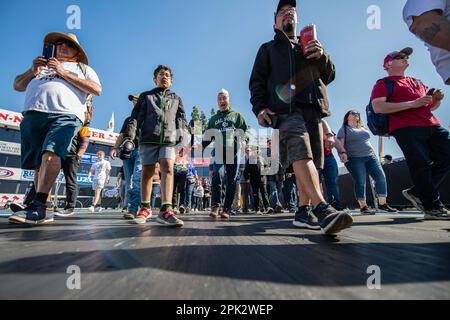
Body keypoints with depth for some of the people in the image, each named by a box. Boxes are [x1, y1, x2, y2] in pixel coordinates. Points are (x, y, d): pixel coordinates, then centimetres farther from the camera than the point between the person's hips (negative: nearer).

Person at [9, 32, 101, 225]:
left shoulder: (83, 68, 24)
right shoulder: (43, 64, 35)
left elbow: (97, 90, 3)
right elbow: (17, 86, 30)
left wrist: (64, 73, 1)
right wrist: (32, 71, 11)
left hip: (65, 116, -4)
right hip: (33, 115, 4)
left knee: (51, 154, -26)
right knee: (38, 164, -2)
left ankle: (37, 206, -30)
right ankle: (41, 210, 2)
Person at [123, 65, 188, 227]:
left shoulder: (176, 99, 25)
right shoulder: (146, 96, 21)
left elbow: (181, 118, 16)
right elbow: (136, 116, 10)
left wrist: (182, 132, -2)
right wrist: (130, 134, -4)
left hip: (168, 139, 0)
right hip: (148, 138, 0)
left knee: (167, 168, -19)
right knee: (147, 172, 2)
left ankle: (166, 210, -28)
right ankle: (145, 208, 15)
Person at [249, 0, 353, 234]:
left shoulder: (309, 48, 34)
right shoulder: (268, 49, 25)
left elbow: (329, 76, 26)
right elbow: (257, 81, 11)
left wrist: (322, 56, 4)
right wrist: (259, 107, -7)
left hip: (312, 107, 5)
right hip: (286, 107, -4)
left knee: (310, 159, -2)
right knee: (301, 153, -28)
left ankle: (303, 211, 5)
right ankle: (323, 210, -39)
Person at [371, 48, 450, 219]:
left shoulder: (416, 82, 30)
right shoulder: (383, 84, 7)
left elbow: (430, 106, 34)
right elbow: (378, 107, -11)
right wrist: (413, 104, -13)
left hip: (433, 126, 8)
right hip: (406, 128, -7)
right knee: (422, 165, -10)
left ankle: (417, 192, 14)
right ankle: (433, 207, 1)